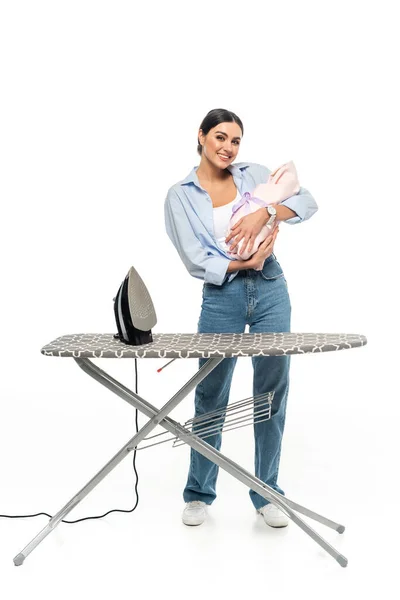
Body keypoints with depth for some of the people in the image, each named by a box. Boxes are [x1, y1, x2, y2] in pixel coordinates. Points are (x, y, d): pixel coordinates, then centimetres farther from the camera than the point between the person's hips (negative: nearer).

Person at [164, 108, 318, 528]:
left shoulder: (254, 174, 7)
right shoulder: (180, 196, 1)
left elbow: (307, 201, -4)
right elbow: (196, 261, -7)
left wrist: (264, 213, -20)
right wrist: (243, 264, -20)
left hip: (270, 291, 2)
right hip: (221, 298, -2)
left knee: (272, 393, 6)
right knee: (211, 397, 7)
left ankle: (266, 494, 22)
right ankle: (199, 494, 26)